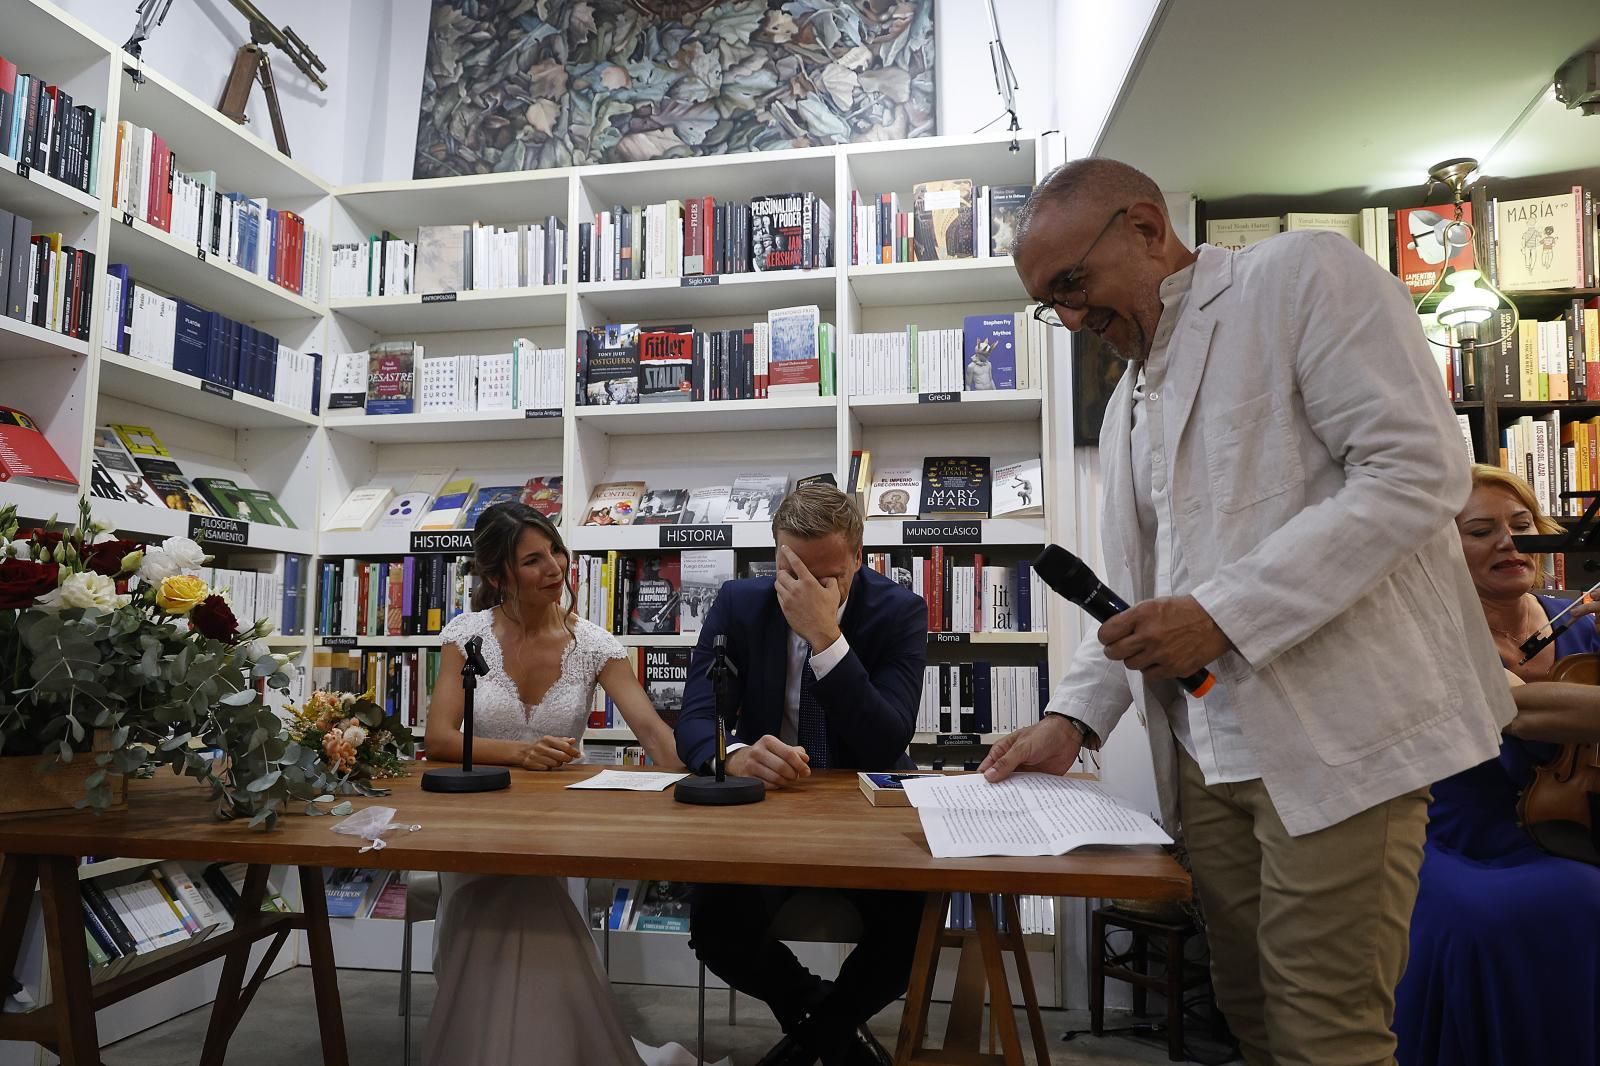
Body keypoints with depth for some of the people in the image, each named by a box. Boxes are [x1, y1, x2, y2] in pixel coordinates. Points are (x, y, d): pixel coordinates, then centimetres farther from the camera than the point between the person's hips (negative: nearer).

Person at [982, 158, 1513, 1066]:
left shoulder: (1304, 275, -4)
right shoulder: (1129, 401, 17)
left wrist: (1221, 613, -20)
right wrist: (1074, 718, 5)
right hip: (1207, 746, 7)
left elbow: (1420, 470, -16)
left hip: (1335, 732, -7)